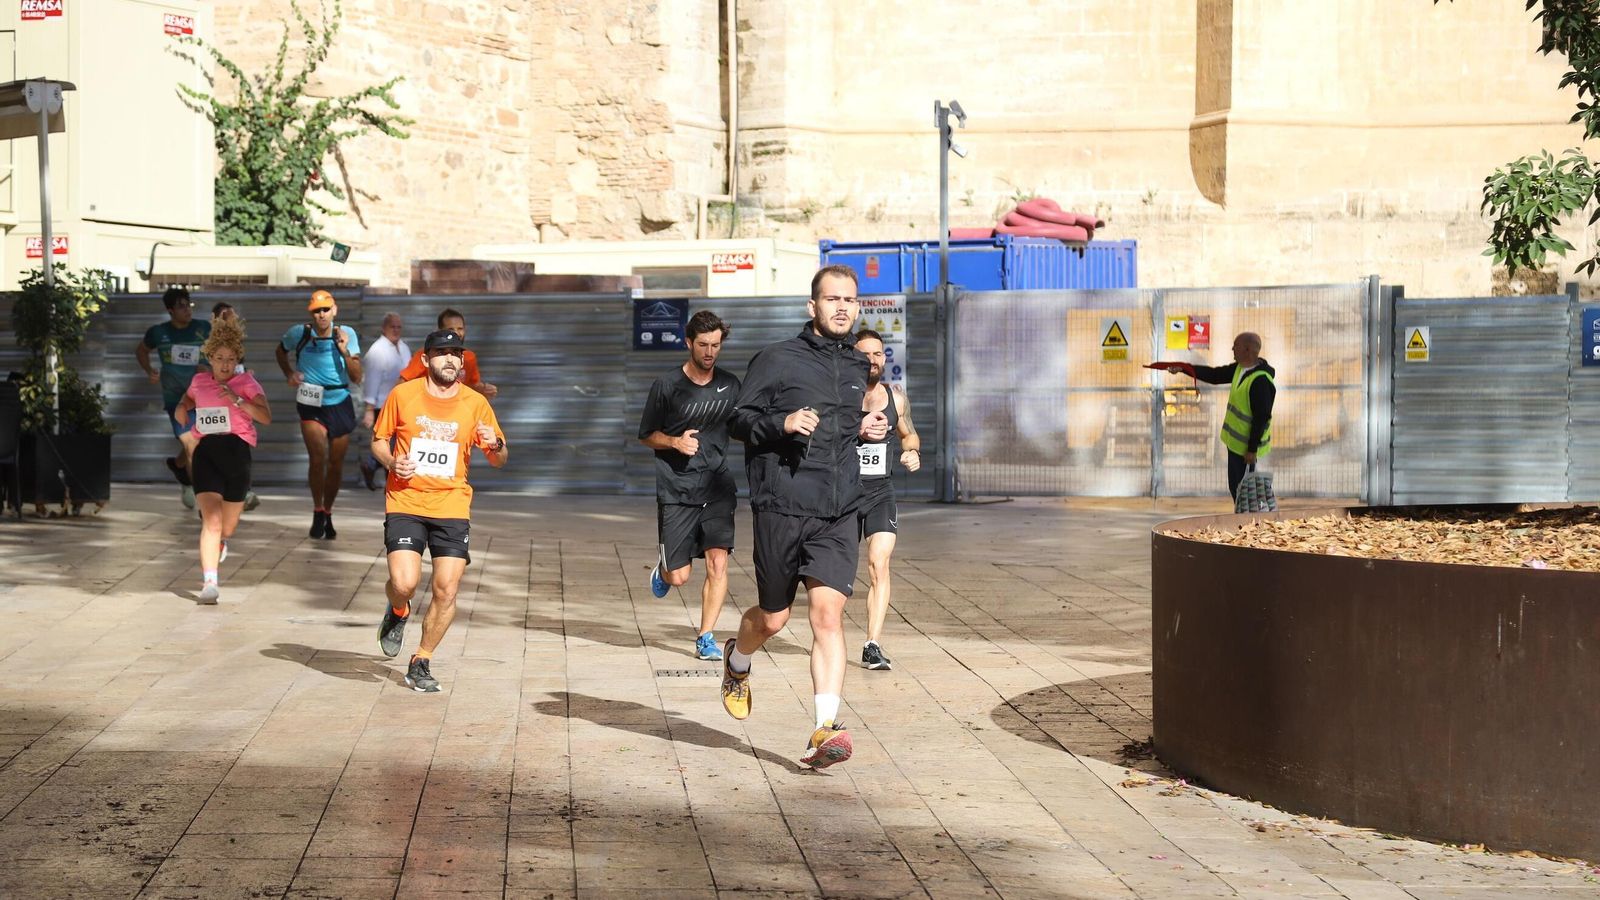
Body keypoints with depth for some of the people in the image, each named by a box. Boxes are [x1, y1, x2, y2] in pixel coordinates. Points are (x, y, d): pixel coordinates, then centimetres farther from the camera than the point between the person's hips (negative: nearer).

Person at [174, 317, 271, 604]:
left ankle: (220, 542, 53)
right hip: (205, 452, 0)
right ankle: (209, 582, -24)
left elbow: (266, 416, -12)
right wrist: (183, 412, 9)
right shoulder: (199, 381, 11)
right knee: (211, 519, -17)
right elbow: (185, 403, 32)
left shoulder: (246, 383, 2)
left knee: (228, 525, 14)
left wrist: (237, 399, -22)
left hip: (236, 450, 0)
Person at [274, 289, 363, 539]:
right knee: (318, 458, -19)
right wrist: (289, 373, 1)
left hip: (339, 404, 2)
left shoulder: (346, 334, -4)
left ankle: (327, 513, 27)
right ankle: (317, 512, -4)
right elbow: (281, 351, 18)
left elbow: (357, 377, -5)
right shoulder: (299, 334, -6)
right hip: (311, 406, -2)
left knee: (336, 464, 8)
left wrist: (344, 351, -19)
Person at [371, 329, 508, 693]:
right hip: (405, 502, -1)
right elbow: (378, 440, 12)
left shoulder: (476, 403, 3)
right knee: (404, 583, -17)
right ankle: (398, 613, 21)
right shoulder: (403, 394, 1)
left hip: (452, 506, 1)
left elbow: (498, 461, 9)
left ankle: (421, 663, 14)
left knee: (446, 590, -6)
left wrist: (495, 445, -15)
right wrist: (391, 462, -9)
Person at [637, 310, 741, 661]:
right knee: (678, 577, -1)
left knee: (718, 562, -13)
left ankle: (705, 638, 0)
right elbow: (646, 435, 5)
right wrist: (675, 442, -13)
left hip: (717, 487, 2)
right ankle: (663, 563, 37)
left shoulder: (730, 385, 6)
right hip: (676, 490, -2)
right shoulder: (667, 386, -4)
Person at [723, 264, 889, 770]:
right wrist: (782, 423, -19)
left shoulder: (856, 367, 14)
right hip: (780, 508, -3)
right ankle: (737, 662, 46)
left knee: (828, 615, -12)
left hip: (838, 515, 3)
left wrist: (865, 429, 9)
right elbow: (738, 420, -2)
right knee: (773, 619, 10)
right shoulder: (778, 360, -3)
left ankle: (825, 732, -16)